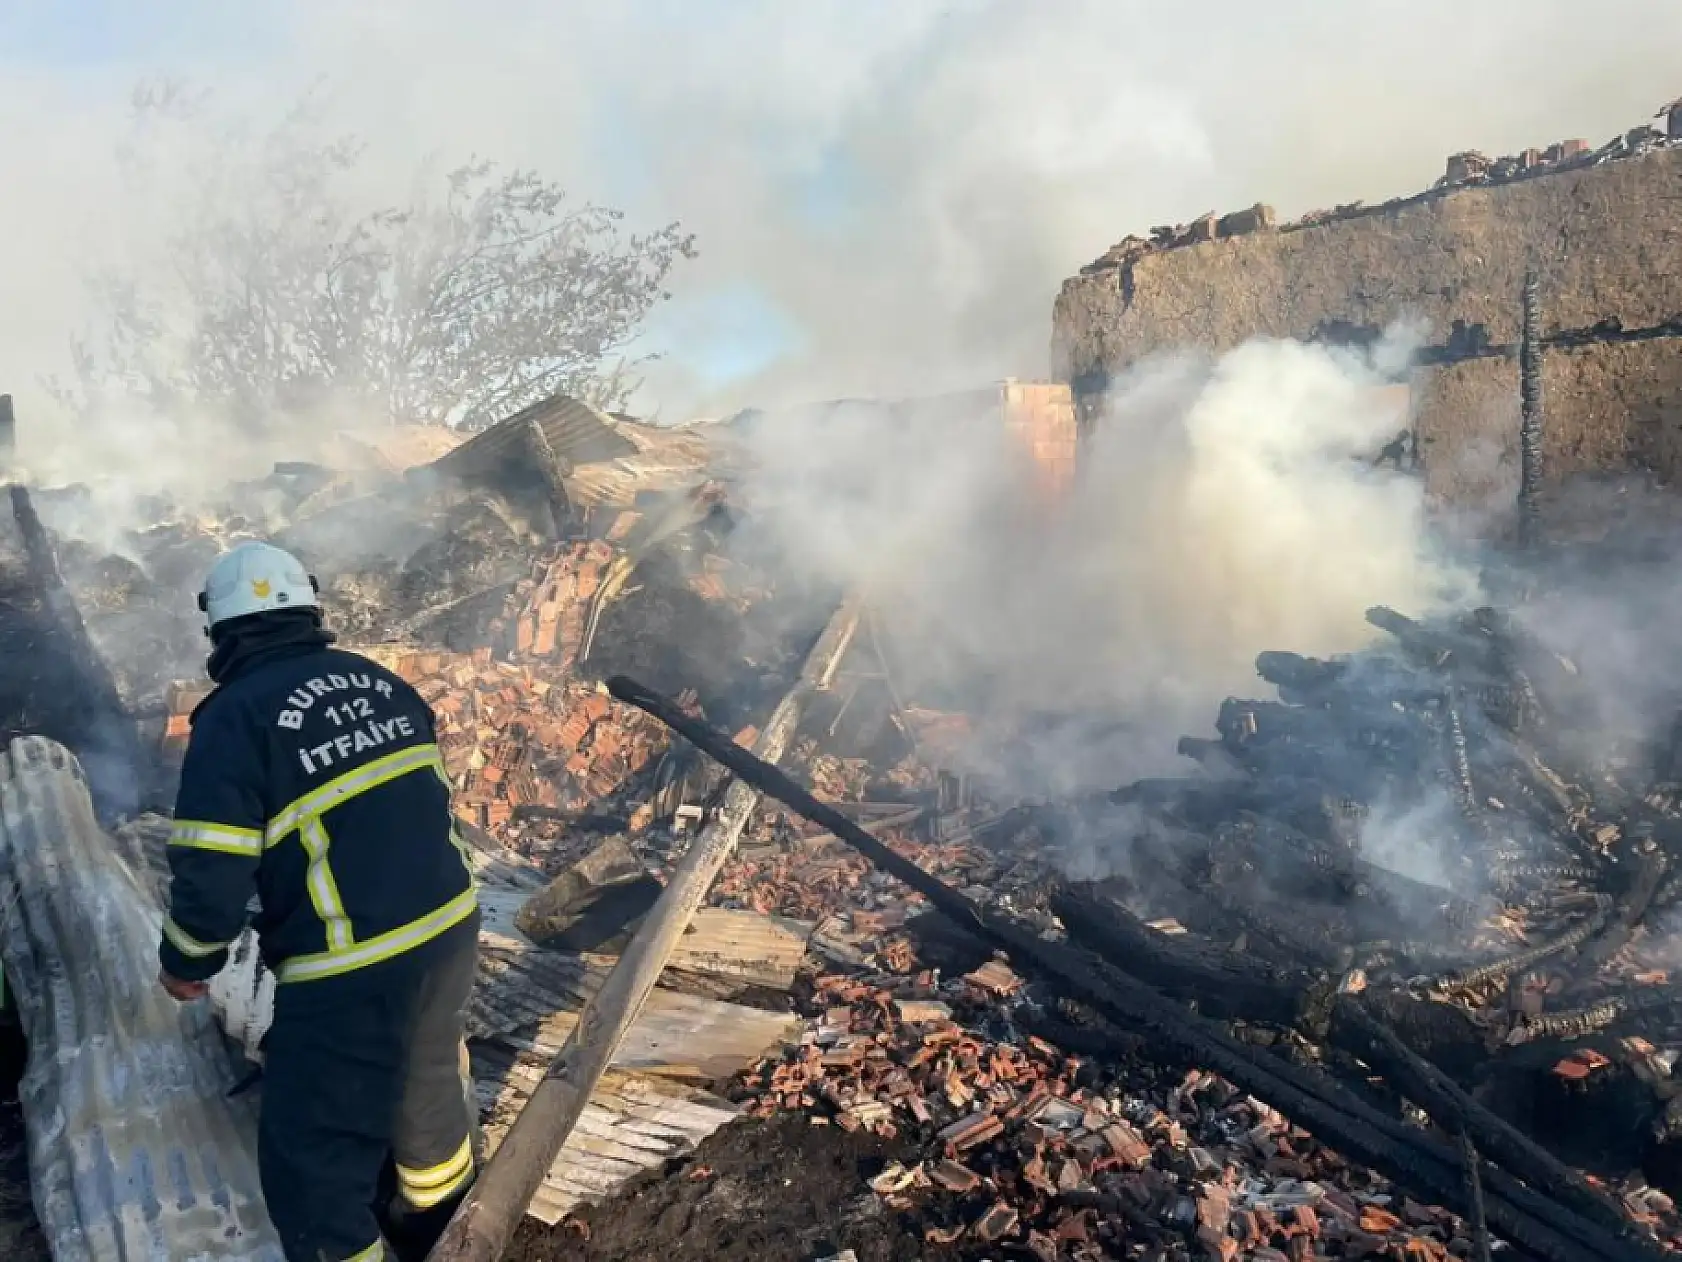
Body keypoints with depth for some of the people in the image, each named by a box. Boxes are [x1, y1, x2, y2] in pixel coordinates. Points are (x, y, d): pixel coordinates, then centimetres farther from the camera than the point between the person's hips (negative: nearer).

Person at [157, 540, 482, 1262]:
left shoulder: (233, 718, -13)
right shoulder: (378, 679, 6)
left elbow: (212, 873, -14)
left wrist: (187, 964, 5)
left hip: (349, 970, -7)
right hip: (450, 928, 8)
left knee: (316, 1159, 10)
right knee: (429, 1087, 30)